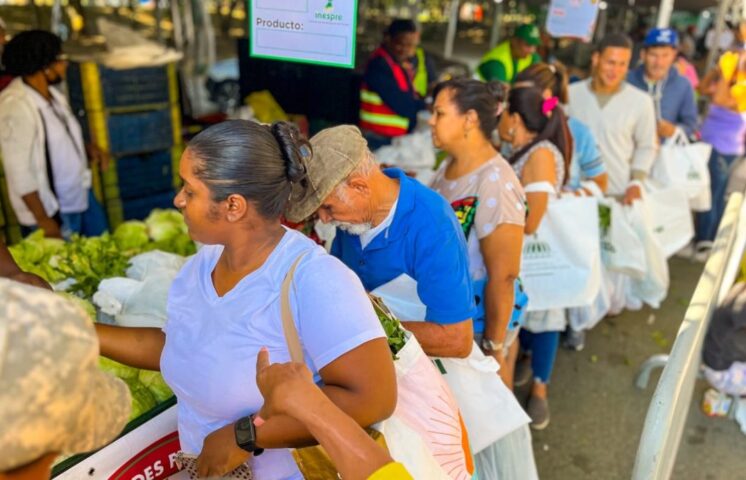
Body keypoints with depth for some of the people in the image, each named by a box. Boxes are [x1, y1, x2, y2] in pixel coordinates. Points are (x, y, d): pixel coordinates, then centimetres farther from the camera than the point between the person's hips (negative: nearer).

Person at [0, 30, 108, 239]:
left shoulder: (52, 93, 4)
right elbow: (19, 170, -22)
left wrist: (85, 148, -2)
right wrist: (43, 220, -20)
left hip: (82, 196, 8)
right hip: (53, 211, -8)